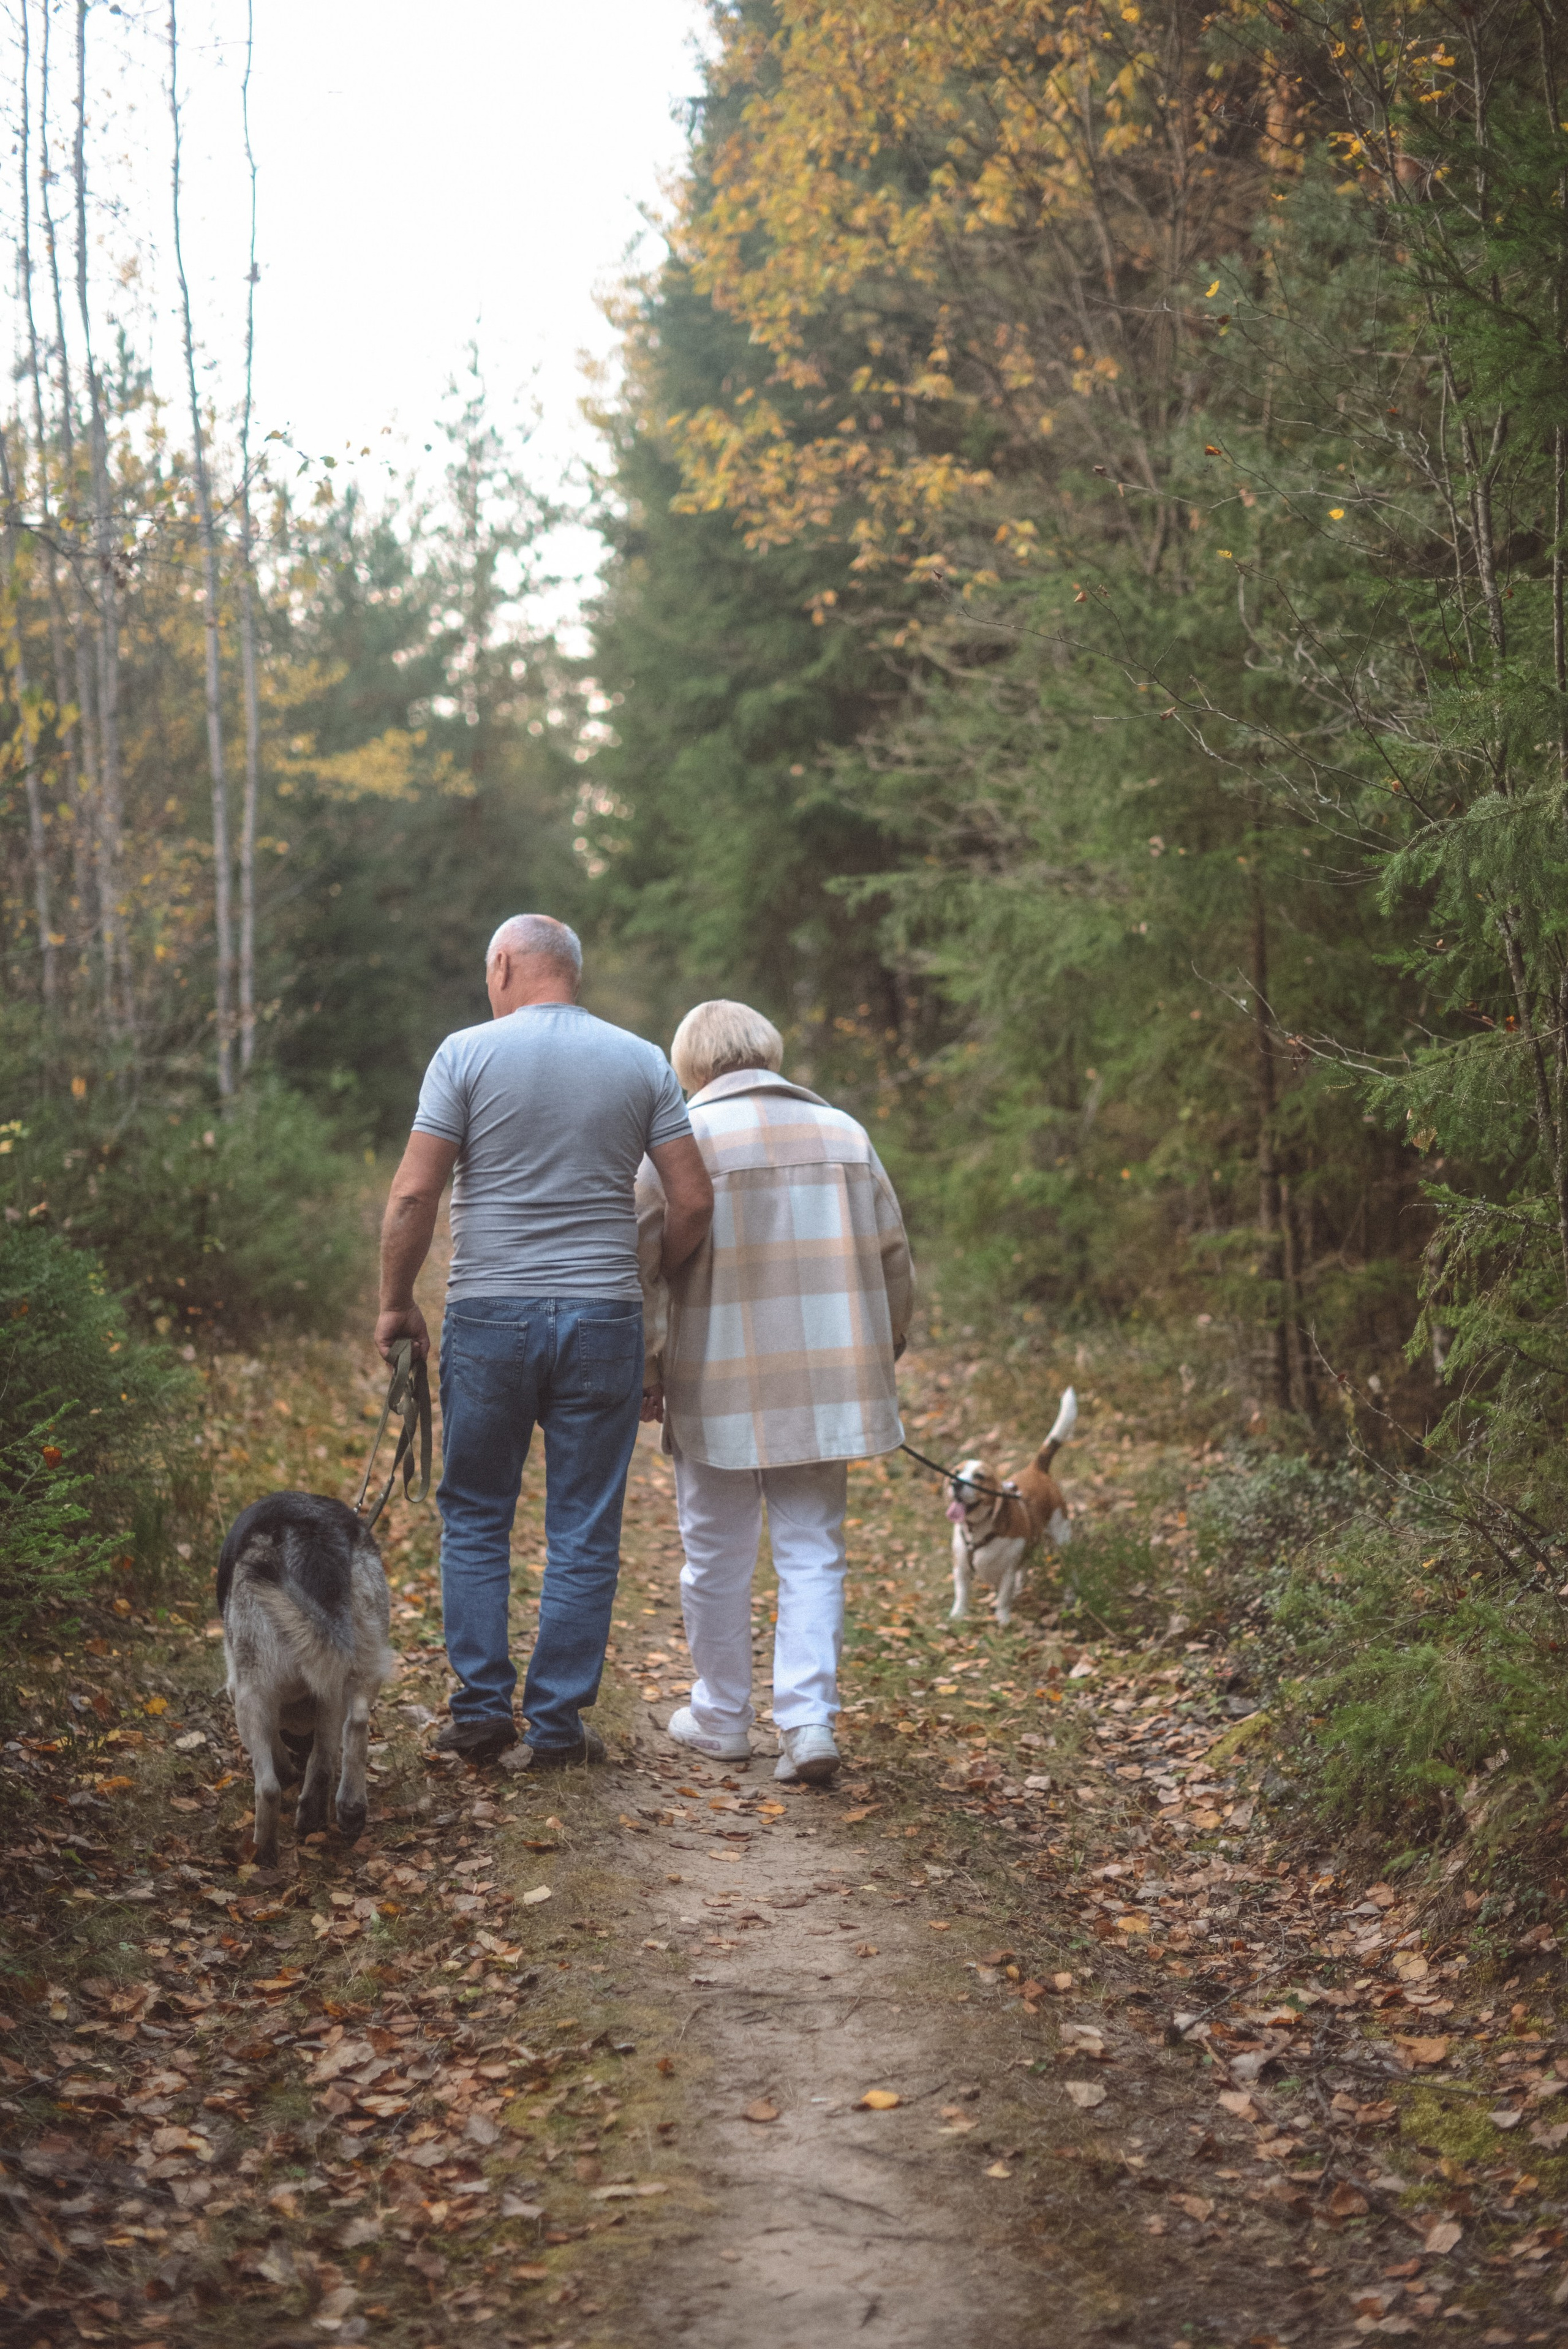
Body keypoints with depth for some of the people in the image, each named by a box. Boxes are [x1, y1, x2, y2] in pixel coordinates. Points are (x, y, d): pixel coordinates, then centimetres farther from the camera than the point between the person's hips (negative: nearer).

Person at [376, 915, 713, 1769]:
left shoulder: (467, 1054, -2)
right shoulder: (643, 1063, 5)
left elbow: (412, 1196, -7)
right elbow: (694, 1201, 1)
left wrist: (396, 1303, 4)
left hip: (488, 1316, -1)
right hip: (604, 1317, 1)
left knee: (475, 1519, 13)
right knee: (583, 1532, 7)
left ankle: (481, 1707, 12)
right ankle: (556, 1724, 9)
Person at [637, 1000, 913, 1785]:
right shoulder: (846, 1133, 10)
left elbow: (645, 1265, -7)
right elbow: (895, 1259, 13)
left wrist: (647, 1370, 3)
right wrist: (883, 1354, 24)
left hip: (720, 1388, -3)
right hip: (828, 1382, 3)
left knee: (718, 1556, 11)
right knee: (812, 1551, 8)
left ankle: (721, 1715, 23)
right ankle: (808, 1718, -4)